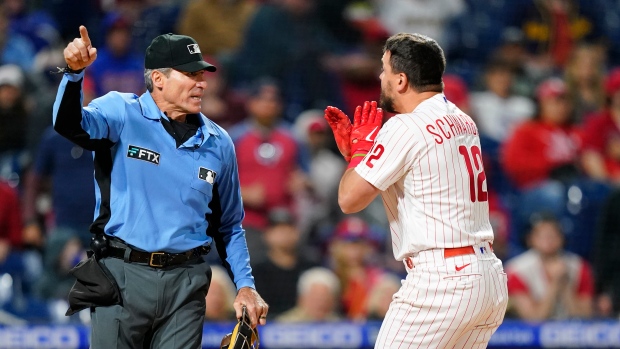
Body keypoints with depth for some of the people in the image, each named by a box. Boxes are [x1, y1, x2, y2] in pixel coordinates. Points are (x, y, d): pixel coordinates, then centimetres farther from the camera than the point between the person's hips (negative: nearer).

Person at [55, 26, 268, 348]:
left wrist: (245, 285, 8)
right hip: (121, 275, -3)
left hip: (185, 283, 3)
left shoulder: (218, 143, 10)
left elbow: (229, 225, 19)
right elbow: (70, 124, -23)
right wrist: (74, 73, -41)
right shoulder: (122, 113, -1)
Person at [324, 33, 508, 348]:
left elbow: (349, 200, -8)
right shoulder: (464, 123, 15)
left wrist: (361, 146, 8)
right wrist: (354, 149, 21)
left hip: (441, 280, -9)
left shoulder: (406, 127, -11)